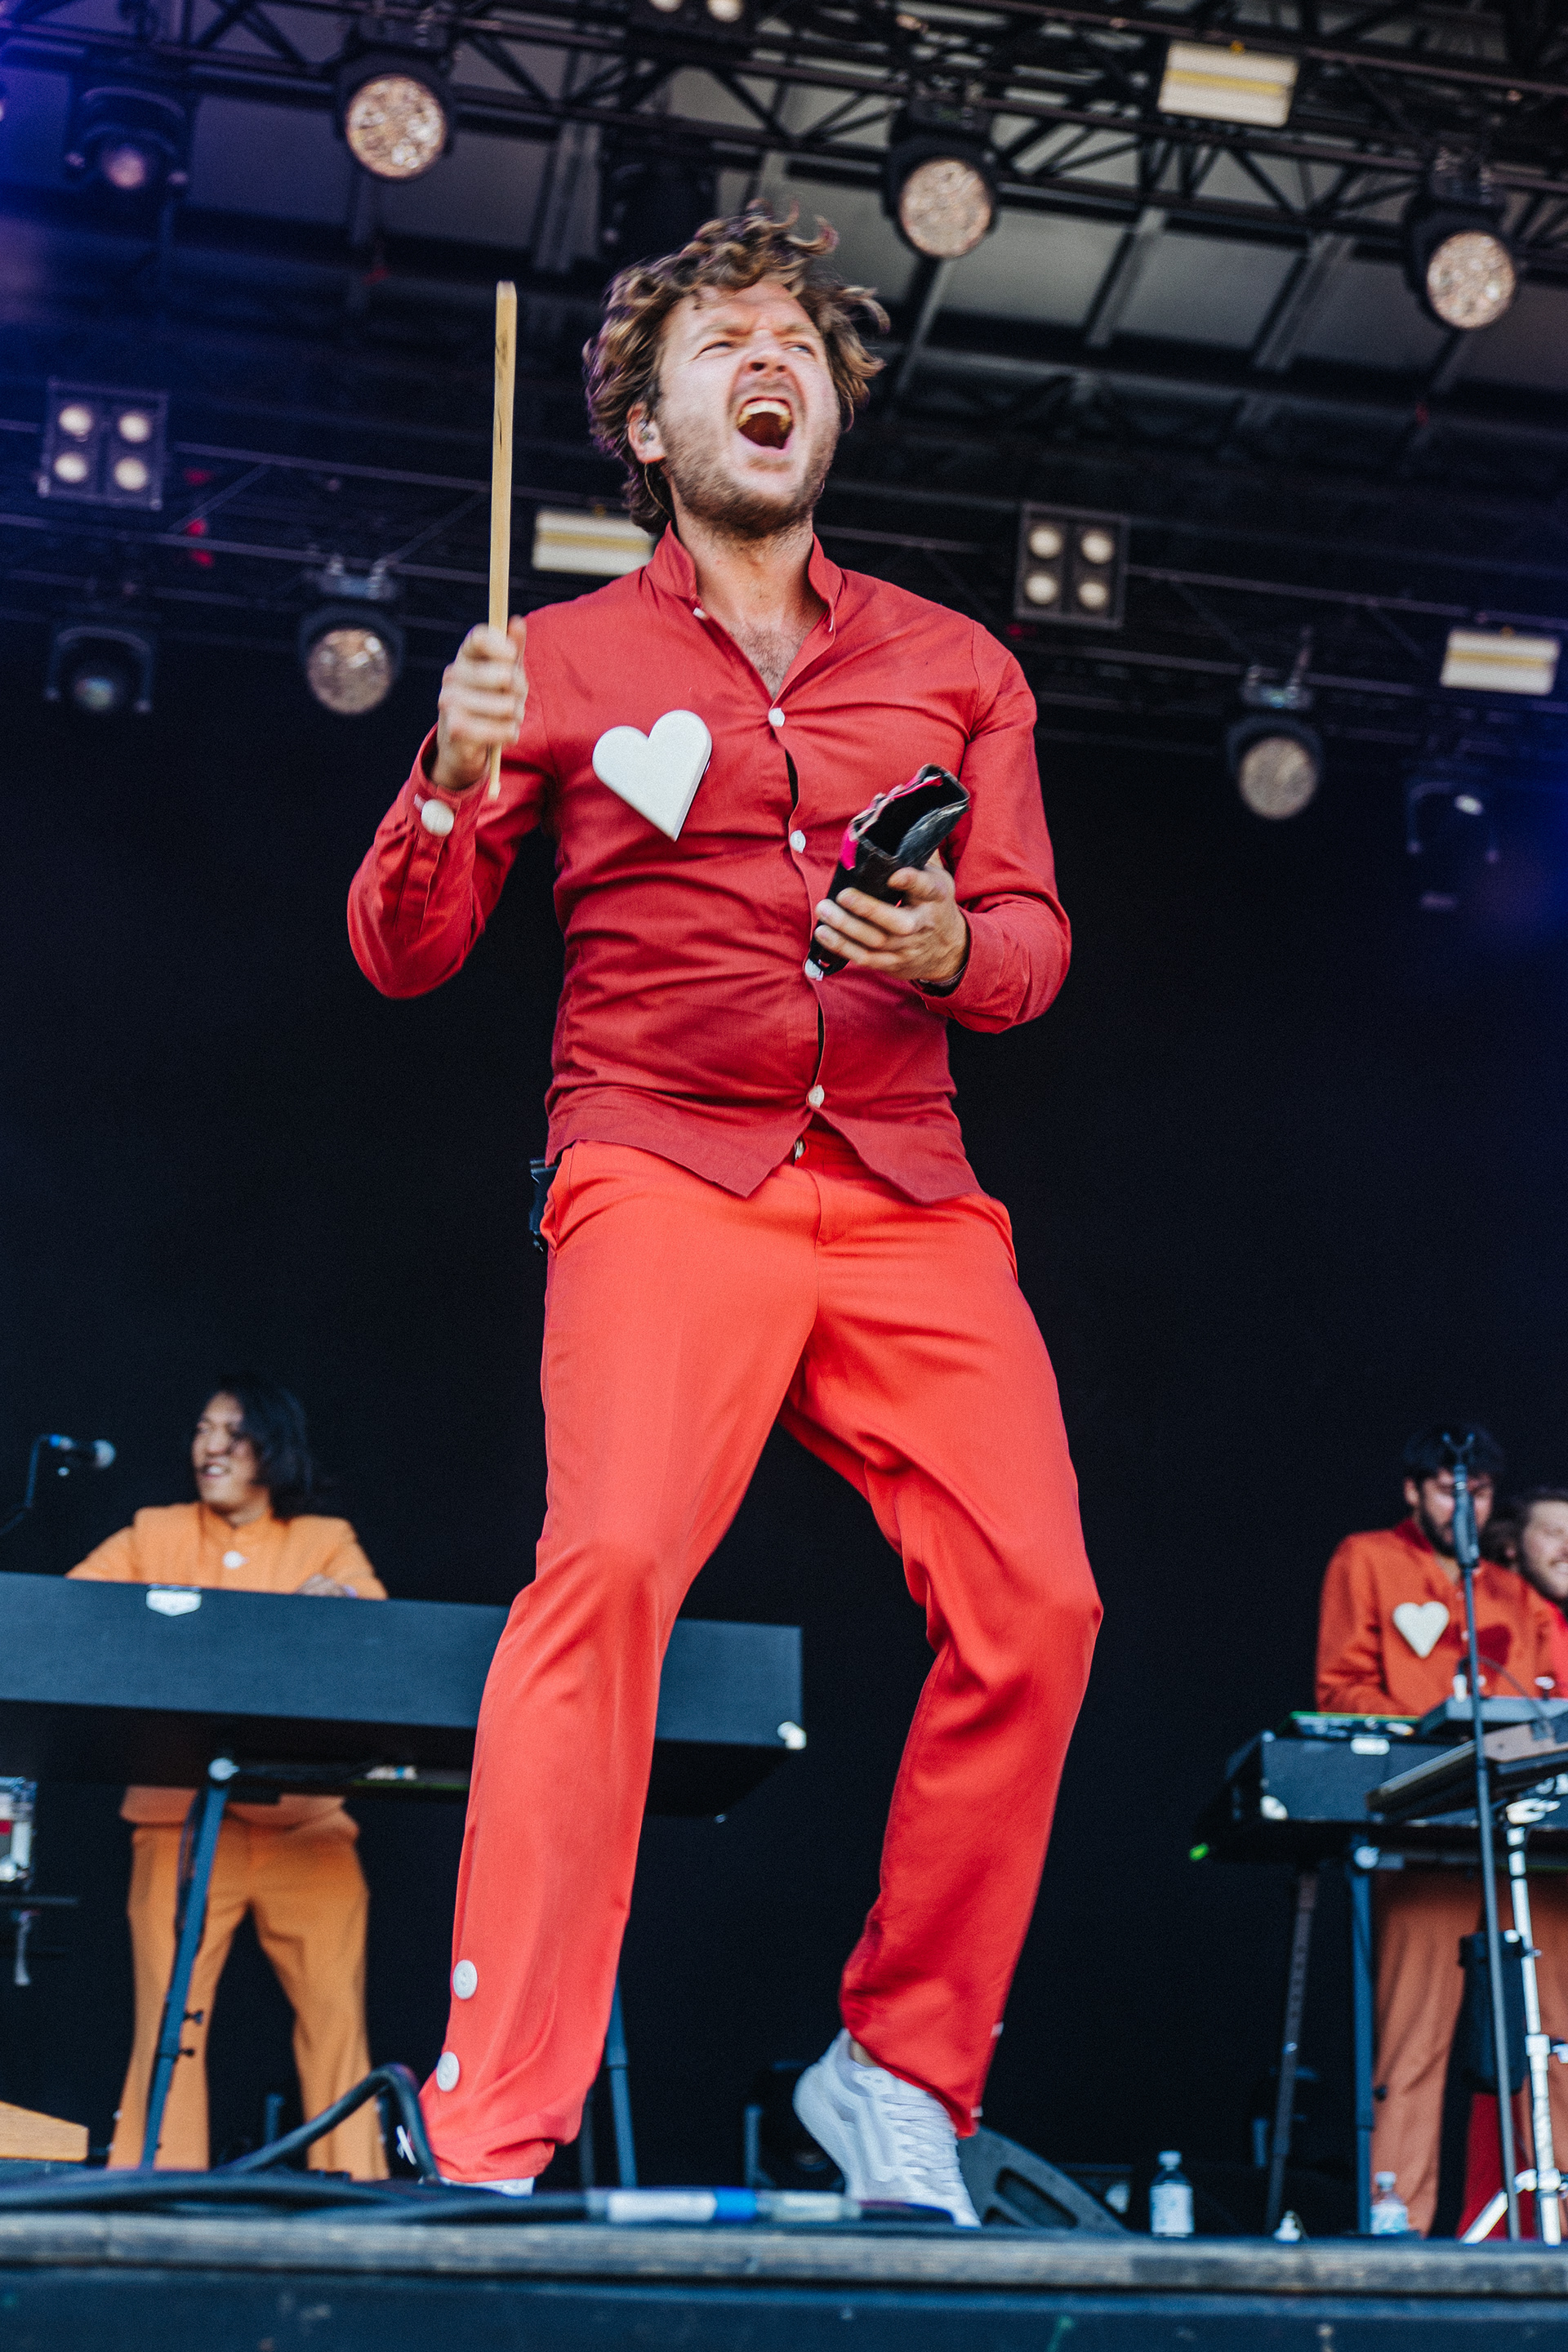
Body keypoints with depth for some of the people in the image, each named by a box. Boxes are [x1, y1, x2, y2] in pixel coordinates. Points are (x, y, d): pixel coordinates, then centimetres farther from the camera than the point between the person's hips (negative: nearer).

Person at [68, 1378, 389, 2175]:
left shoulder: (328, 1542, 13)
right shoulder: (155, 1536, 15)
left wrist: (344, 1608, -24)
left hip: (305, 1817, 0)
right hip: (181, 1813, 0)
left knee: (336, 2007, -9)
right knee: (169, 2009, -10)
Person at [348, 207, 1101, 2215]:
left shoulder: (955, 667, 20)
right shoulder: (563, 661, 12)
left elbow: (1033, 937, 15)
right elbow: (400, 954, 8)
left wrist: (955, 948, -9)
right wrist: (457, 785, -12)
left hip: (904, 1187, 3)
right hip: (662, 1169, -3)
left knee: (1035, 1602, -13)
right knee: (613, 1561, -25)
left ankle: (901, 2071, 6)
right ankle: (491, 2140, -19)